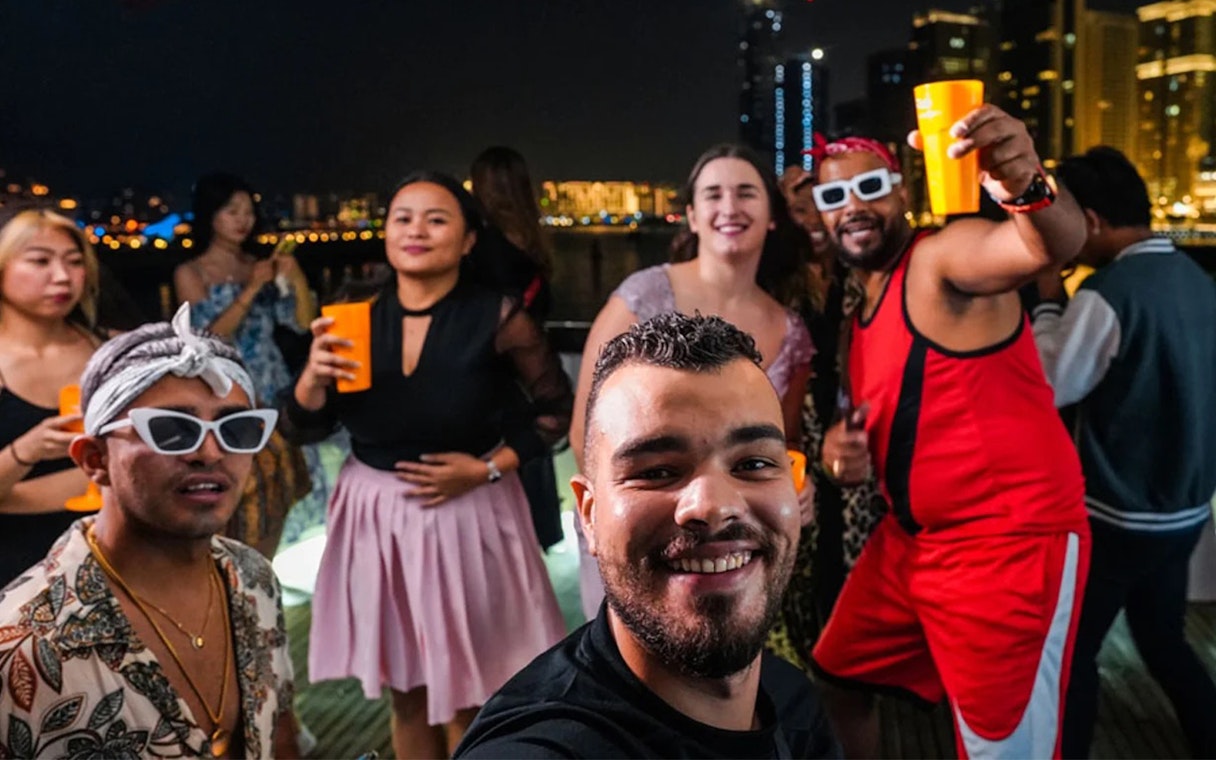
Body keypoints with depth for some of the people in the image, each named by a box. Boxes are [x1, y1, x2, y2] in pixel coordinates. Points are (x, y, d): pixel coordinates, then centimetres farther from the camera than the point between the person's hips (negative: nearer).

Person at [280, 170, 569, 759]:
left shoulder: (496, 317, -13)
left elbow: (557, 408, -3)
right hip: (375, 516, 3)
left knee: (465, 699, 12)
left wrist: (488, 468, -14)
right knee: (406, 694, 19)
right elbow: (303, 429, 2)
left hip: (466, 516, -3)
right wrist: (315, 376, -18)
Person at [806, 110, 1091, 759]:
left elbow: (1050, 246, -36)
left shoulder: (943, 257, -15)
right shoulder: (861, 305, 11)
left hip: (1010, 544, -9)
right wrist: (842, 444, -2)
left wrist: (1026, 188, -58)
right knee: (836, 679, 21)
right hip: (911, 539, 9)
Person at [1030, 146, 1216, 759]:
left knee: (1073, 648, 10)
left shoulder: (1107, 291, -21)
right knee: (1164, 641, 22)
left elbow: (1047, 385, -16)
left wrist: (1048, 302, -6)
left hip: (1117, 513, -7)